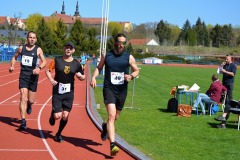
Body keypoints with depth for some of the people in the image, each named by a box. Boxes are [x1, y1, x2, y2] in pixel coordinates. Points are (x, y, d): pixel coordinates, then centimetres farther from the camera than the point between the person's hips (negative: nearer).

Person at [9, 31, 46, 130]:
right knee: (23, 98, -13)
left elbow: (44, 61, -1)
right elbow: (15, 57, 18)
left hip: (33, 76, 0)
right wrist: (12, 65, 0)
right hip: (23, 76, 0)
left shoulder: (38, 50, -2)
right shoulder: (21, 48, 4)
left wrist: (39, 68, -21)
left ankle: (29, 105, 48)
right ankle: (23, 122, -13)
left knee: (31, 100, 7)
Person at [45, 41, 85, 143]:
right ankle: (52, 114, 30)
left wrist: (80, 76, -12)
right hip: (57, 92, -1)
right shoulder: (57, 60, -2)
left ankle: (59, 134, 21)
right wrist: (51, 80, -11)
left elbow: (83, 77, 12)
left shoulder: (76, 64, 2)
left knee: (65, 116, -2)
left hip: (69, 93, 1)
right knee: (57, 116, -8)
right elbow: (47, 70, 7)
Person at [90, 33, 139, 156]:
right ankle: (112, 145, -23)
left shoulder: (129, 57, 1)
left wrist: (131, 76, -12)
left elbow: (136, 70, 10)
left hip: (122, 91, 3)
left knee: (115, 117, 19)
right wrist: (94, 77, -6)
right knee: (111, 115, -19)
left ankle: (105, 126, 54)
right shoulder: (106, 56, 1)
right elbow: (99, 68, 13)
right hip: (109, 89, -3)